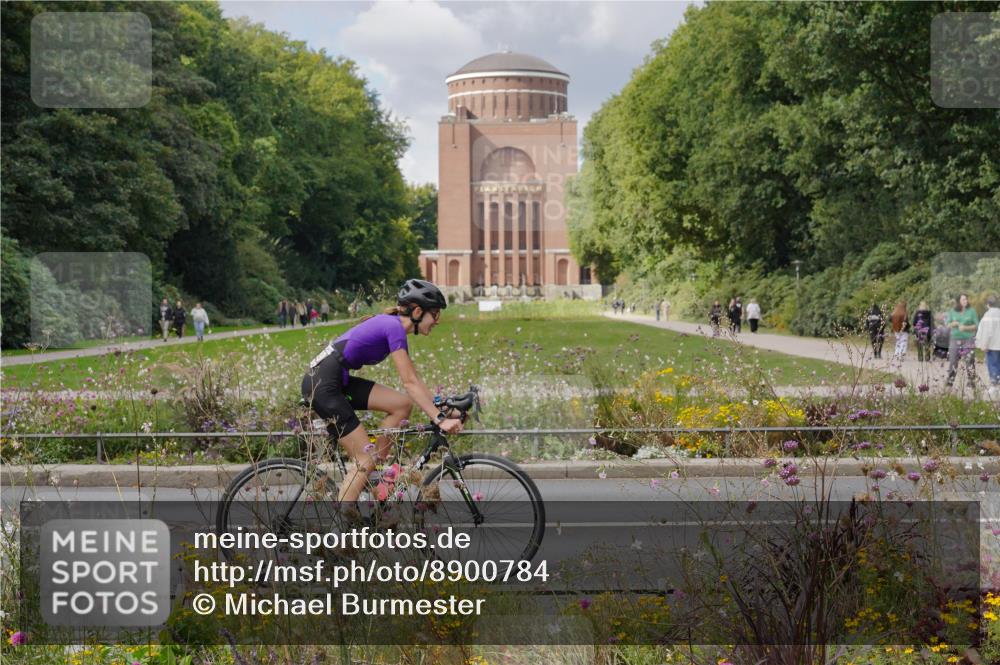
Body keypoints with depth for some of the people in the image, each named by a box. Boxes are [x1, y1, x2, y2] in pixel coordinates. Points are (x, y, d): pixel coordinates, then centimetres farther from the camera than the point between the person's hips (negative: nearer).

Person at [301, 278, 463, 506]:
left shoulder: (391, 324, 15)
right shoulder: (394, 327, -14)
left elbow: (413, 379, 18)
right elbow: (410, 382, -18)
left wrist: (440, 407, 12)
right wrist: (440, 419, -19)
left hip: (337, 381, 9)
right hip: (322, 384, -9)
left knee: (403, 404, 2)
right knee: (366, 461, -7)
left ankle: (376, 466, 8)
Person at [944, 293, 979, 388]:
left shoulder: (972, 311, 1)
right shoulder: (953, 312, 7)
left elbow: (976, 325, 0)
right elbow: (947, 324, 8)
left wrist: (966, 327, -15)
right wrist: (954, 324, -14)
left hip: (968, 339, -2)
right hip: (955, 339, 2)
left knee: (970, 361, -6)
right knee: (953, 360, 2)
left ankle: (972, 382, 0)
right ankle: (950, 382, 9)